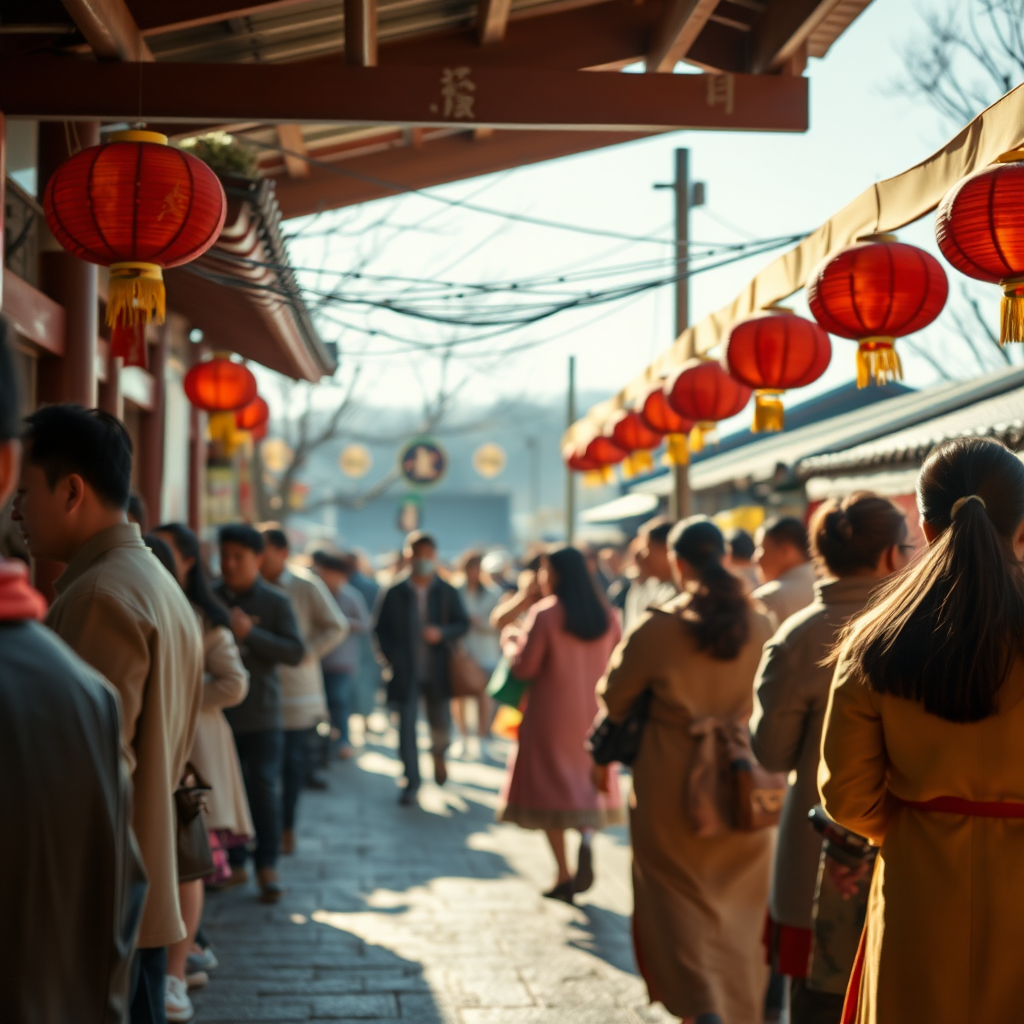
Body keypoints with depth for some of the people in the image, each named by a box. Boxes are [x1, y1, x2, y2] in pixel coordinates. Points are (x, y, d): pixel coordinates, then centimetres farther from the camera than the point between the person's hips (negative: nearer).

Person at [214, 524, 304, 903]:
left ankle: (267, 867, 6)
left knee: (264, 790, -3)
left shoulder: (276, 601, 1)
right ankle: (234, 864, 14)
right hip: (218, 711, 2)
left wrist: (249, 633, -16)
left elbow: (295, 652, -7)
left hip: (261, 715, -1)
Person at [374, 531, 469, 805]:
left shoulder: (447, 592, 1)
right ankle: (412, 782, 7)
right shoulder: (395, 592, -2)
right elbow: (382, 628, 4)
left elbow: (462, 624, 5)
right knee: (406, 726, -4)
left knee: (441, 723, 10)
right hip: (406, 671, -1)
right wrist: (392, 657, -8)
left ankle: (438, 754, 45)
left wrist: (442, 633, -14)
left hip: (437, 672, 1)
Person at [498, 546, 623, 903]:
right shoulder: (608, 616, 1)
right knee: (588, 781, 17)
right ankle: (587, 839, -13)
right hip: (593, 713, 4)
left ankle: (564, 877, 3)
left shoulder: (545, 614, -13)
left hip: (552, 714, -4)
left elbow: (524, 667, -12)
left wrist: (510, 643, 7)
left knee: (550, 790, 5)